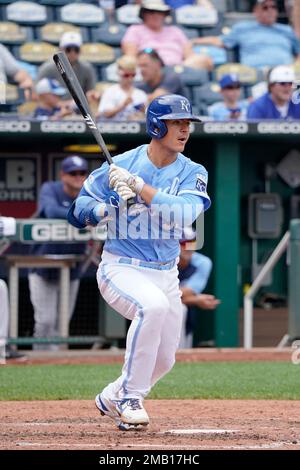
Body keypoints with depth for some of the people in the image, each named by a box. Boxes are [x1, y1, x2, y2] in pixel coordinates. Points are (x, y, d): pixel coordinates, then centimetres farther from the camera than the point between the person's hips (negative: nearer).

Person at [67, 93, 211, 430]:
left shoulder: (192, 173, -4)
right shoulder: (119, 165, -9)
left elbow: (184, 213, -24)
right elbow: (78, 210, -5)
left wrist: (138, 187, -31)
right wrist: (107, 207, -25)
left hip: (166, 274, 5)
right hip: (120, 268, -5)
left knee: (163, 360, 10)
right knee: (153, 305, -35)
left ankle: (112, 399, 39)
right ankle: (130, 396, -22)